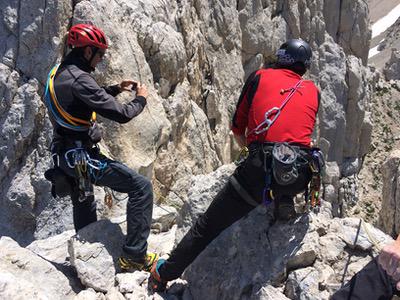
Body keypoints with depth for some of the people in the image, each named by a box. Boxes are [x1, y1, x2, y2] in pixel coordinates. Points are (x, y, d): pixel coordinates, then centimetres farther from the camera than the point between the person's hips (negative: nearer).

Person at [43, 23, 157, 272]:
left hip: (67, 155, 10)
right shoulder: (78, 78, -21)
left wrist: (115, 89, 17)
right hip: (82, 157, -10)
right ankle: (134, 256, -6)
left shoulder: (59, 73, 9)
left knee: (85, 209, 27)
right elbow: (121, 114, -22)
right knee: (141, 187, -10)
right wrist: (141, 99, -3)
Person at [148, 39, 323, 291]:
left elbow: (237, 128, 17)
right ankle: (285, 203, 24)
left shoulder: (260, 77, 12)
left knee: (208, 225, 12)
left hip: (260, 172, -2)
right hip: (301, 177, 3)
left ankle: (165, 274, 25)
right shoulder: (313, 91, 18)